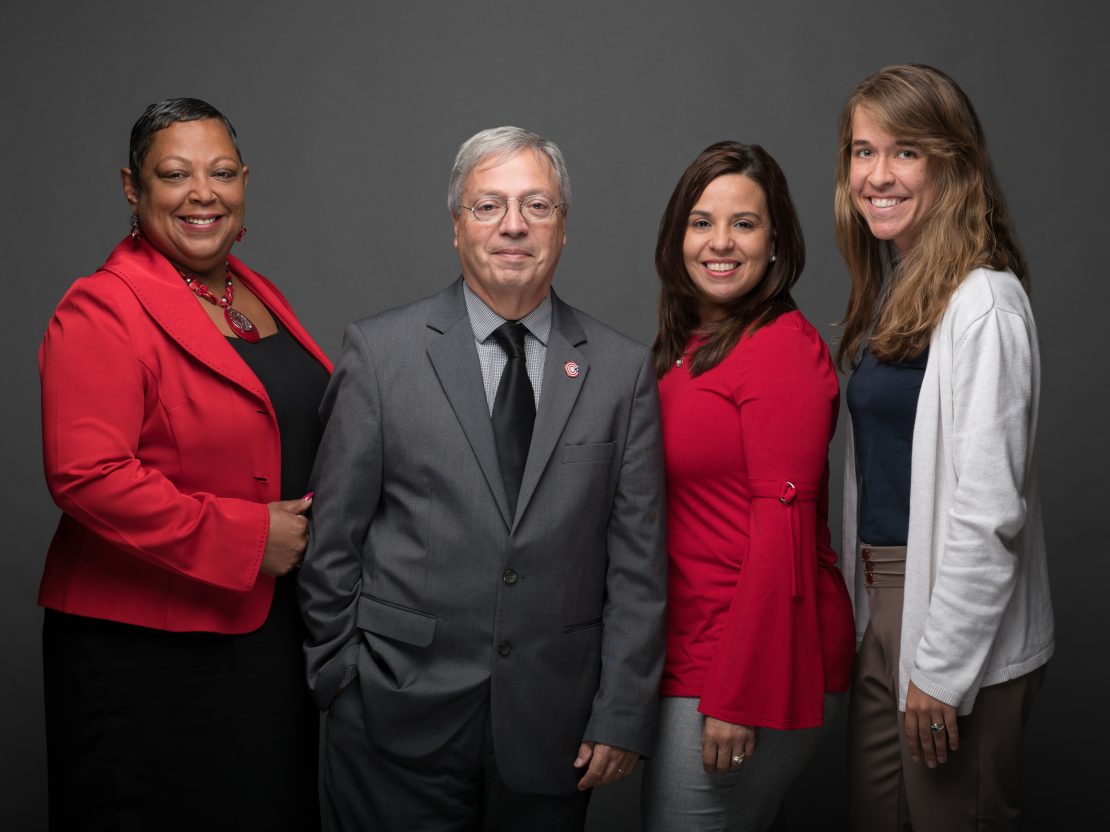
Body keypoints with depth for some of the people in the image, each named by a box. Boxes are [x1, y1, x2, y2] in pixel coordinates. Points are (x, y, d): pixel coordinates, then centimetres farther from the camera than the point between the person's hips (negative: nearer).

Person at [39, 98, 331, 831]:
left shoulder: (257, 296, 12)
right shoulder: (102, 311, -13)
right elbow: (88, 476, -23)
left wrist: (310, 525, 5)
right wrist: (245, 538, -21)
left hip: (269, 632, 8)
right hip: (146, 651, -7)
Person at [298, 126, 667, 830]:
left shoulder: (623, 369, 3)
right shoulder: (379, 351, -1)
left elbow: (638, 560, 2)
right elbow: (334, 539, 1)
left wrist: (623, 716, -1)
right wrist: (342, 685, 0)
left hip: (553, 729, 2)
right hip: (399, 724, -1)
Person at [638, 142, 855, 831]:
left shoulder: (783, 347, -13)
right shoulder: (689, 346, 14)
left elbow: (783, 530, -18)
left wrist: (738, 697, -19)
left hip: (754, 662, -8)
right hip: (691, 651, 8)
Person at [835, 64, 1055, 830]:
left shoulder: (984, 301, -17)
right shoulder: (890, 290, 9)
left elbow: (990, 508, -21)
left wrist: (942, 671, -18)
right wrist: (870, 601, 6)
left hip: (962, 620, -8)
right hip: (883, 601, 8)